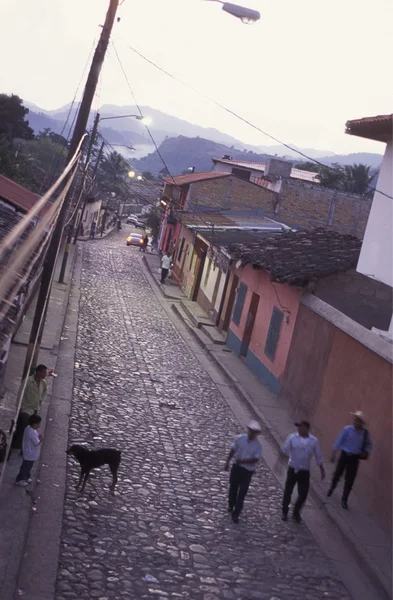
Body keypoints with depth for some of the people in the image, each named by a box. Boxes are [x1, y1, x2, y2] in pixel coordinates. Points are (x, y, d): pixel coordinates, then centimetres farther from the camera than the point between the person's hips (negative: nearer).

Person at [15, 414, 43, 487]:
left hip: (28, 452, 10)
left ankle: (26, 477, 44)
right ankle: (19, 480, 25)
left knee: (28, 466, 27)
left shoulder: (29, 428, -3)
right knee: (26, 467, 9)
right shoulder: (32, 433, -34)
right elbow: (37, 443, -27)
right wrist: (41, 439, -10)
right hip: (30, 454, -10)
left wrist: (38, 436, -6)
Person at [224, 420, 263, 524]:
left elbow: (255, 459, -17)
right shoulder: (240, 438, -7)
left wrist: (242, 461, -23)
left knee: (242, 493, -1)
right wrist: (227, 462, 2)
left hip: (248, 471, -3)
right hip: (236, 467, 3)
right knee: (233, 488, 18)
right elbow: (233, 450, 2)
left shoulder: (258, 445, -13)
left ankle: (235, 514, 7)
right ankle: (231, 505, 43)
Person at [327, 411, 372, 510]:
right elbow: (339, 441, -9)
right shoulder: (347, 429, -13)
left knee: (350, 480, 4)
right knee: (337, 474, 14)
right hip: (345, 455, -1)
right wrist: (334, 453, -11)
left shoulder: (365, 433, -5)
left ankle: (344, 500, 18)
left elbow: (369, 444, 9)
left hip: (355, 458, 1)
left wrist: (366, 452, -10)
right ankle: (332, 488, 46)